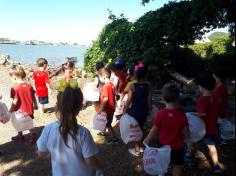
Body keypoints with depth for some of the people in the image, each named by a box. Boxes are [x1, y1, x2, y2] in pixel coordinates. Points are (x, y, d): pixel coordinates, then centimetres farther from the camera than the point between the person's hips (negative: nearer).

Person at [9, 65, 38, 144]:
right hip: (29, 109, 5)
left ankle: (20, 136, 37)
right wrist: (35, 105, 18)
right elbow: (33, 97, 4)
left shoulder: (16, 88, -22)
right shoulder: (29, 86, -6)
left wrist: (10, 110, -8)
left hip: (20, 111, -4)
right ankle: (33, 136, 21)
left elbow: (15, 101, -20)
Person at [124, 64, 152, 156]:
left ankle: (137, 150, 23)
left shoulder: (133, 86, -16)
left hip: (135, 111, -3)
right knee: (140, 128, 23)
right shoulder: (148, 86, -10)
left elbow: (129, 101, -14)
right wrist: (150, 110, 10)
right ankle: (139, 146, 39)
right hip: (144, 111, 4)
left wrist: (125, 111, -3)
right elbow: (149, 101, -6)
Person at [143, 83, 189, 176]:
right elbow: (186, 134, -11)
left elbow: (154, 130, -14)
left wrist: (146, 141, 1)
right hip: (177, 146, 0)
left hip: (163, 145, 0)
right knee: (177, 166, 22)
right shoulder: (181, 114, -19)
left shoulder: (161, 113, -22)